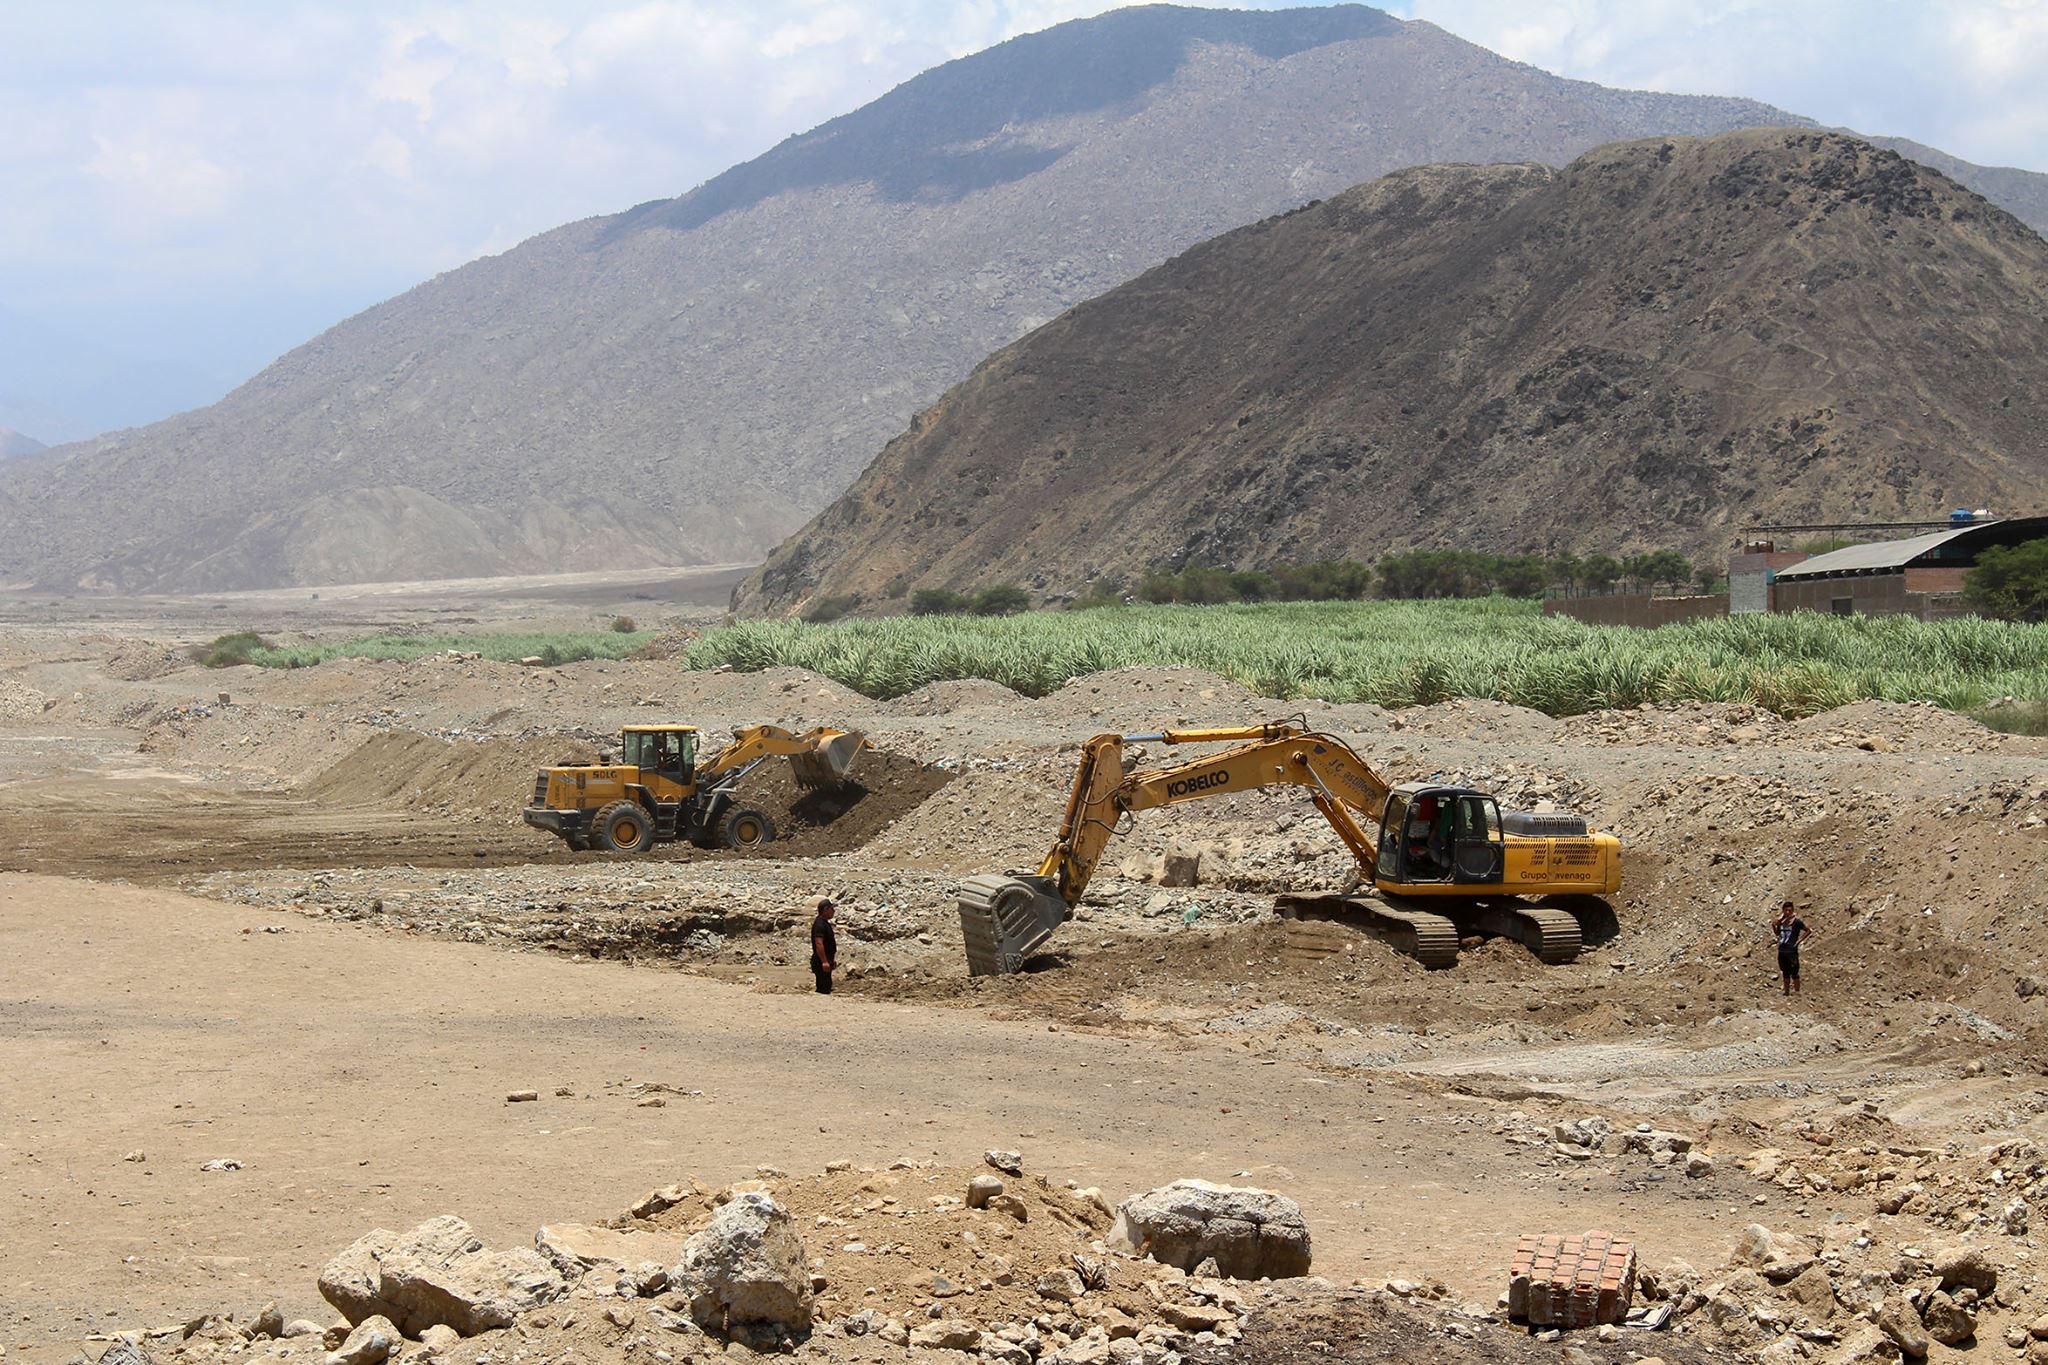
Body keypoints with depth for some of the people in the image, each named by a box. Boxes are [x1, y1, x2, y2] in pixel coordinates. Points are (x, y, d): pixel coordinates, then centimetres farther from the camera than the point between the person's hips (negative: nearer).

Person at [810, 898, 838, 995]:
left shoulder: (825, 923, 16)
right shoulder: (819, 924, -18)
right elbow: (818, 943, -27)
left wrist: (832, 960, 28)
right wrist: (824, 962, -31)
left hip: (826, 962, 11)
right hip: (821, 963, -11)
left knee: (826, 987, 14)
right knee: (823, 989, -10)